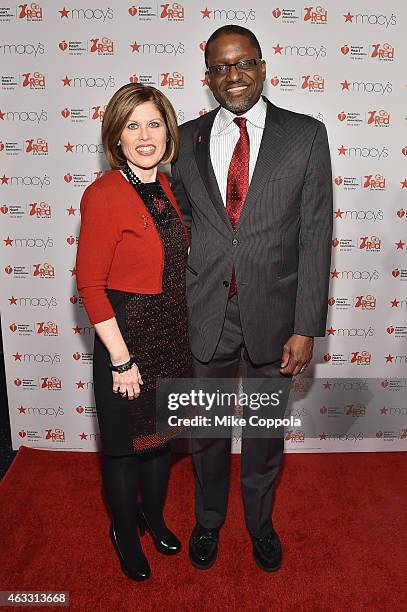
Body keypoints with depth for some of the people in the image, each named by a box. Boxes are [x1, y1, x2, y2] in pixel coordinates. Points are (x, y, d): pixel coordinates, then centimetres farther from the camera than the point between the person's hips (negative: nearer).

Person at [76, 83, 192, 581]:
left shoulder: (164, 186, 4)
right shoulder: (103, 195, -19)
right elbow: (89, 285, -18)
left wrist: (180, 329, 13)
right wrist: (121, 359, -17)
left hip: (172, 334, 7)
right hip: (127, 335, -7)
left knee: (160, 432, 23)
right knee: (126, 443, 14)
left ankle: (154, 517, 49)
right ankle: (124, 532, 42)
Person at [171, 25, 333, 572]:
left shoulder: (306, 136, -4)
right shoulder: (188, 138, 3)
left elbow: (315, 237, -6)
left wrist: (306, 328, -10)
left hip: (272, 313, -1)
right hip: (204, 314, 2)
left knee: (265, 431, 18)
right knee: (207, 429, 18)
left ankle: (260, 521, 46)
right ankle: (208, 519, 46)